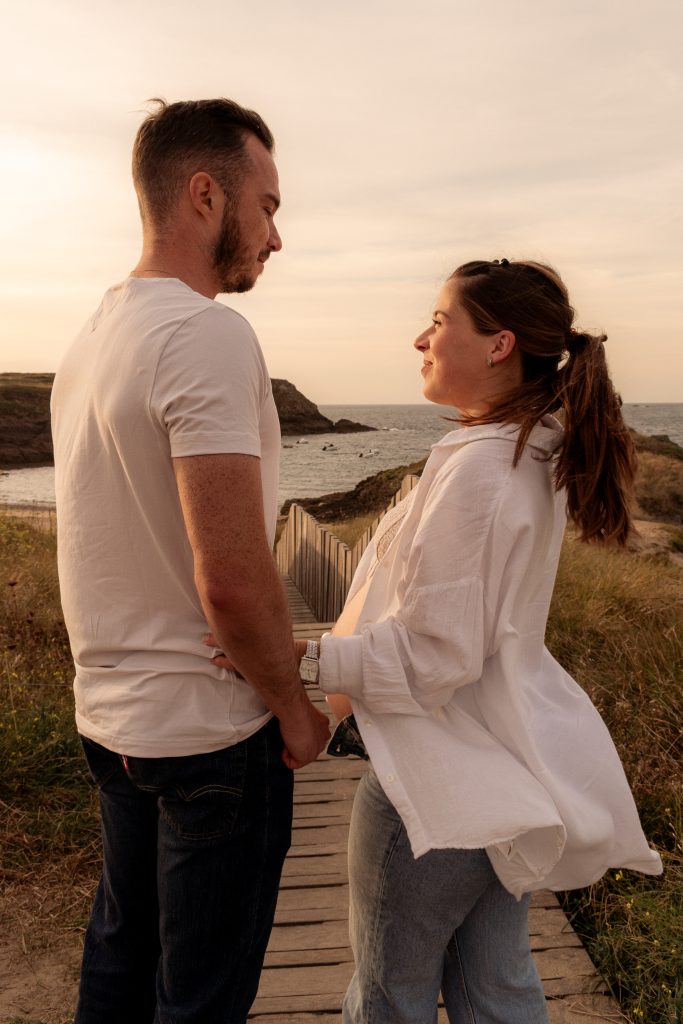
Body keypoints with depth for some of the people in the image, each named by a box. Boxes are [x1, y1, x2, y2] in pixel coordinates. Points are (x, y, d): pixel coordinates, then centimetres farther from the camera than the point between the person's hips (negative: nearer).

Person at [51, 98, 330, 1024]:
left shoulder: (89, 339, 8)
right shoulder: (208, 333, -20)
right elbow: (231, 581, -27)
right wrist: (297, 706, -10)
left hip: (109, 719, 9)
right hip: (211, 729, -8)